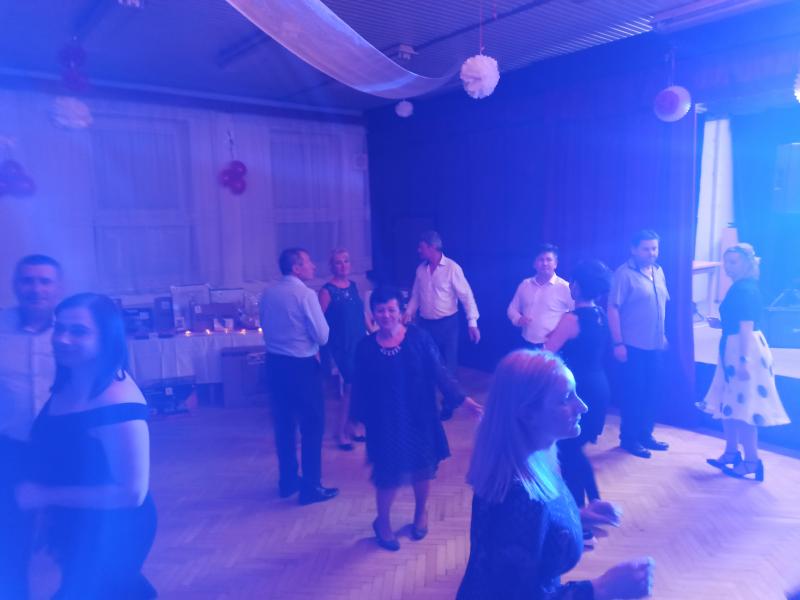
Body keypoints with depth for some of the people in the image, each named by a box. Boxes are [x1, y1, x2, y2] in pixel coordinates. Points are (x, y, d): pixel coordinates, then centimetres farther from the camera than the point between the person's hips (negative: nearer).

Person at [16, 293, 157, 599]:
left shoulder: (118, 402, -30)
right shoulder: (66, 386, -3)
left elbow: (132, 492, -29)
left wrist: (45, 496, -22)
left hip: (114, 534, -8)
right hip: (75, 529, 8)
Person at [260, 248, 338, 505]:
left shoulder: (268, 294, 3)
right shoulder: (305, 294, -17)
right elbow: (322, 336, -17)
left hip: (275, 362, 7)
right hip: (302, 366, -7)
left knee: (284, 424, 17)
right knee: (312, 425, 5)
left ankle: (287, 481, 30)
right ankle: (311, 487, 13)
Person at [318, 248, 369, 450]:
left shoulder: (353, 286, 10)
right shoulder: (327, 290, -11)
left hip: (361, 342, 7)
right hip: (342, 346, -6)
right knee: (352, 385, -4)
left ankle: (349, 426, 26)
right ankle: (341, 431, 12)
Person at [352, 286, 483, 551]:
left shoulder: (418, 337, -10)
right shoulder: (366, 347, -6)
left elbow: (439, 372, -9)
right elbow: (361, 387, 2)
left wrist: (462, 398, -15)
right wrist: (361, 419, 4)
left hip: (419, 418, 1)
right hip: (385, 422, 0)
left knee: (422, 468, 14)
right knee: (388, 474, 6)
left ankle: (421, 513, 42)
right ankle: (383, 523, 32)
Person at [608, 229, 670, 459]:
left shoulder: (658, 271, 10)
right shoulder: (624, 274, -12)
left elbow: (661, 305, 17)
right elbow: (613, 309, -15)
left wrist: (662, 334, 15)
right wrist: (618, 343, -18)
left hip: (655, 345, 7)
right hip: (633, 345, -7)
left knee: (654, 390, 13)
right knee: (634, 392, 1)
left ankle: (645, 433, 28)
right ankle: (628, 438, 15)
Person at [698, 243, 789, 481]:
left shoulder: (745, 289, -17)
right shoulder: (739, 288, 12)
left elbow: (746, 327, -24)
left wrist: (744, 359, -27)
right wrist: (721, 324, 13)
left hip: (744, 351, -10)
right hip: (733, 350, 10)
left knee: (742, 407, -2)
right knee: (729, 405, 16)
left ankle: (751, 461, 7)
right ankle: (731, 453, 27)